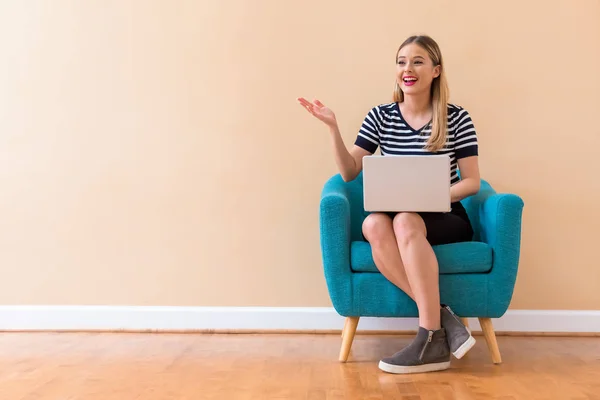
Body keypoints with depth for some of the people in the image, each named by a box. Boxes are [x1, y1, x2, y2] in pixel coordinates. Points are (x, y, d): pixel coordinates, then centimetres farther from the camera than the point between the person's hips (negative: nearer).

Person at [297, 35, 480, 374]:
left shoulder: (457, 119, 0)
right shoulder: (380, 117, 7)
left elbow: (472, 182, -1)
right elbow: (349, 172, 3)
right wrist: (333, 128, -9)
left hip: (445, 218, -2)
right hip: (396, 217, 2)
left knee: (406, 222, -36)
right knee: (374, 225, -33)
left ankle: (432, 339, -31)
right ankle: (441, 316, -28)